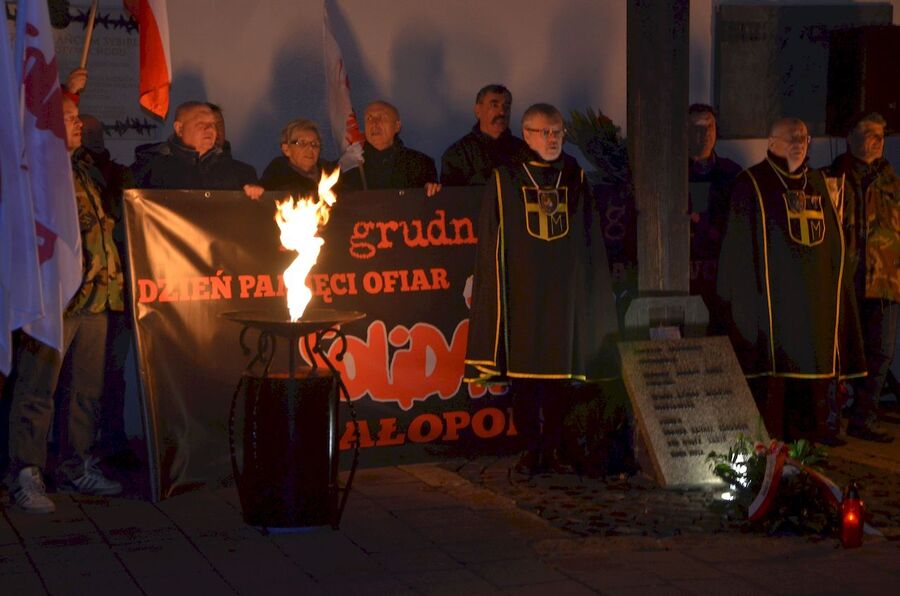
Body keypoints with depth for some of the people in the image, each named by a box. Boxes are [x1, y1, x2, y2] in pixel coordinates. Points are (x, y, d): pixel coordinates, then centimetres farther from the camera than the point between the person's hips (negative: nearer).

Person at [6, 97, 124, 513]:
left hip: (94, 299, 8)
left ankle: (78, 467, 21)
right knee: (37, 391, -5)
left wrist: (111, 286, 22)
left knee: (86, 389, 11)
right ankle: (26, 476, 0)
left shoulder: (84, 174, 20)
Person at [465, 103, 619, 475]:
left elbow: (591, 240, 11)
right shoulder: (506, 179, 3)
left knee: (560, 373, 1)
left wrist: (591, 289, 6)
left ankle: (552, 450, 7)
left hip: (565, 292, 2)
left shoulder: (574, 178, 10)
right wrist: (497, 290, -5)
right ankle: (530, 451, 6)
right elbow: (491, 243, 2)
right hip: (522, 292, -2)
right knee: (523, 373, -1)